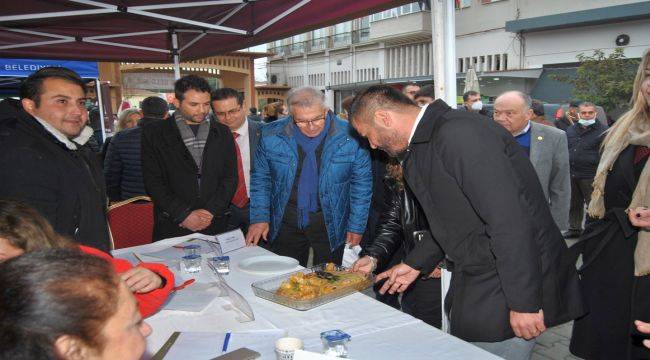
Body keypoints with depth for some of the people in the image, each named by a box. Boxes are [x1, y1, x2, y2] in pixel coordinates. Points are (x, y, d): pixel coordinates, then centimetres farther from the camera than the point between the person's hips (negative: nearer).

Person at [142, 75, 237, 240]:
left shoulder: (222, 132, 8)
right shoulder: (154, 133, 1)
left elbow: (230, 177, 4)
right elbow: (153, 181, -4)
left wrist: (211, 211, -8)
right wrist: (184, 214, -11)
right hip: (172, 227, -2)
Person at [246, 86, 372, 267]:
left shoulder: (349, 136, -10)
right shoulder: (271, 135, -5)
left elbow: (362, 183, -3)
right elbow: (260, 179, 5)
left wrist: (356, 226, -3)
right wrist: (259, 218, -1)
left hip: (331, 224, -1)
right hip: (285, 223, 2)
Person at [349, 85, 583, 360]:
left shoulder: (459, 134, -23)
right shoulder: (422, 144, 8)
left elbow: (510, 221, -27)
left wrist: (524, 303, -23)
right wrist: (415, 264, 16)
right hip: (474, 285, 9)